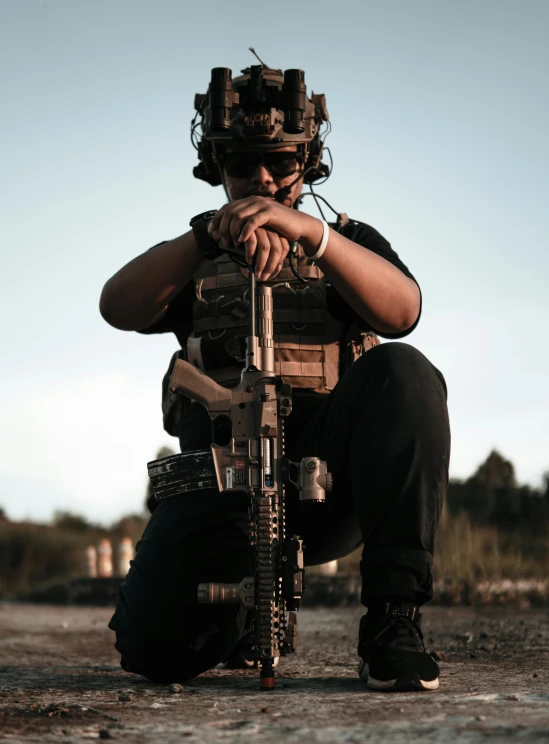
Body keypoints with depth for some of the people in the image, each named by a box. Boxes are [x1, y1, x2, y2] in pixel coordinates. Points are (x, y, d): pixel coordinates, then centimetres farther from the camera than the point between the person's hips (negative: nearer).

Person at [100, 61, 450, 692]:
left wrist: (312, 234, -21)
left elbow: (402, 311, -4)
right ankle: (245, 605, 16)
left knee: (401, 371, -31)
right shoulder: (192, 256, 21)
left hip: (329, 461, 0)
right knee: (154, 645, -21)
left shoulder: (349, 241, 21)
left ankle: (393, 616, -27)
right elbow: (119, 308, -2)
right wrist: (211, 235, -20)